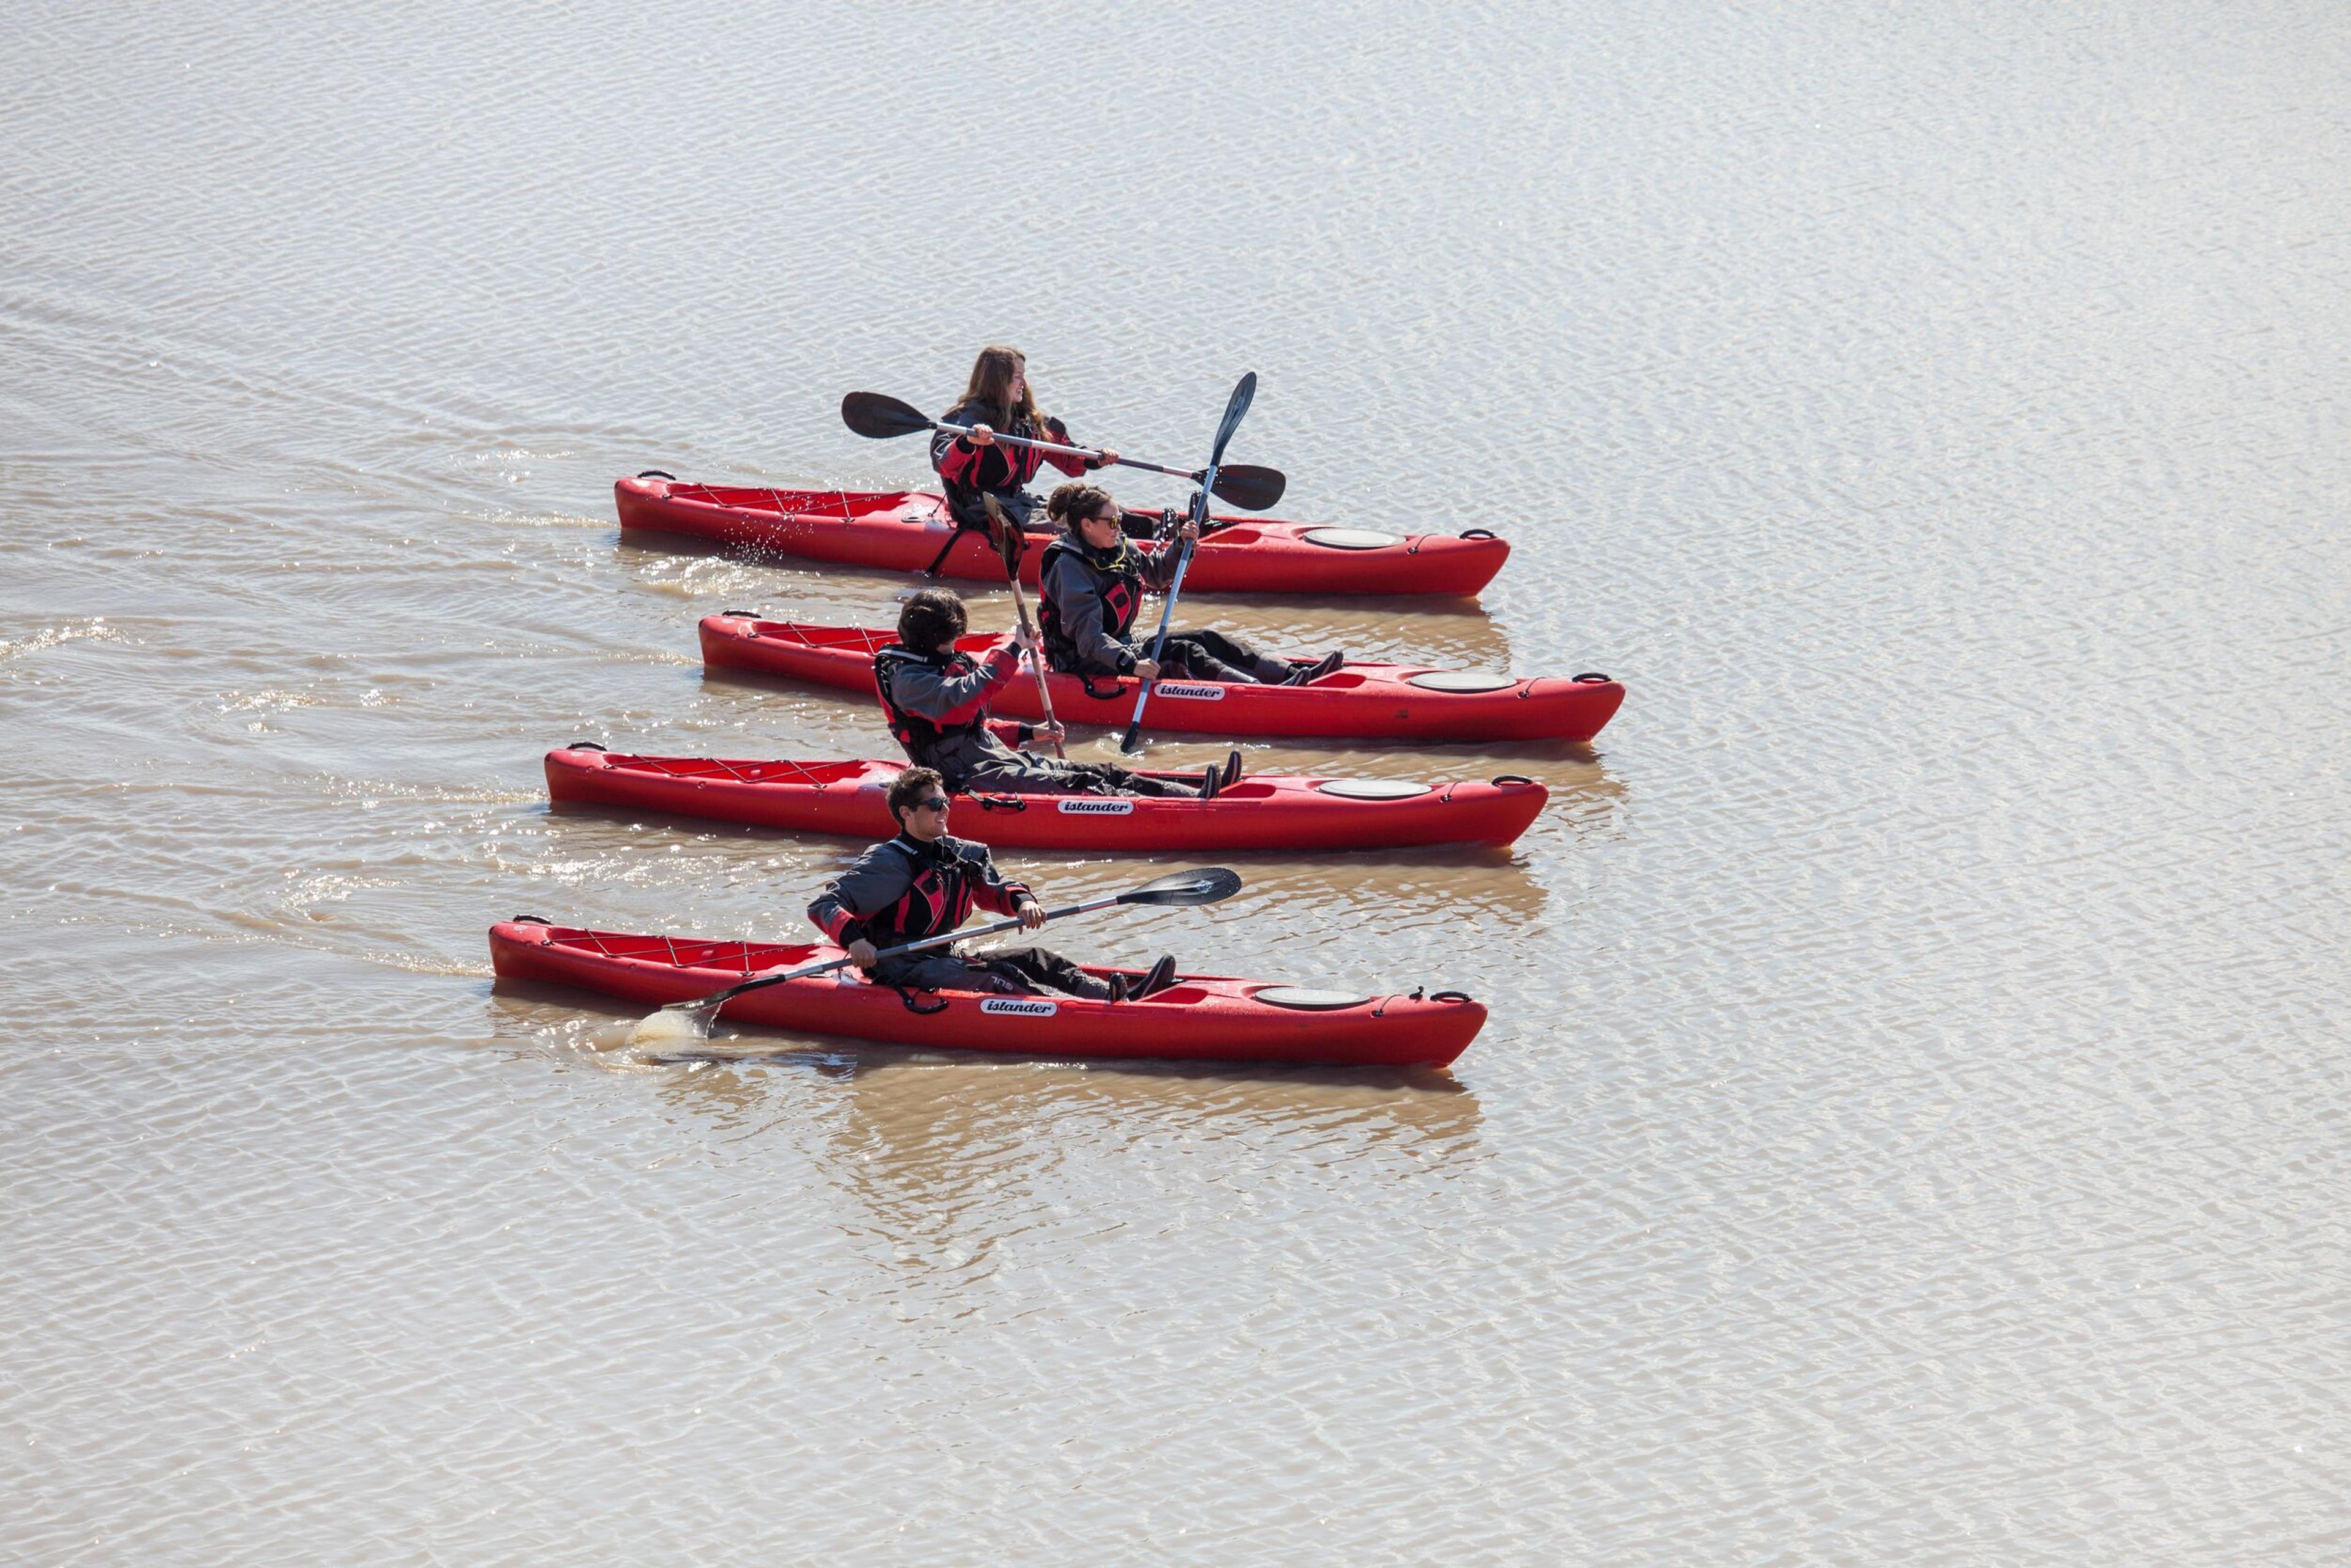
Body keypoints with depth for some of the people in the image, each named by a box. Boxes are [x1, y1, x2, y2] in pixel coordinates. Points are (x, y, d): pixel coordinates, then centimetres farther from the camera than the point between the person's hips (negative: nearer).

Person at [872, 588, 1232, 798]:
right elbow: (962, 699, -29)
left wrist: (1029, 733, 20)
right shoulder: (905, 678, -12)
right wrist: (1011, 650, -24)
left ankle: (1201, 789, -14)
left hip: (995, 756, 10)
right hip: (970, 776, -10)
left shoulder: (950, 663, 21)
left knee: (1102, 773, -4)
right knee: (1074, 785, -24)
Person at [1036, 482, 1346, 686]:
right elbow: (1087, 635, -30)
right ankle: (1263, 693, -41)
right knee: (1184, 654, -24)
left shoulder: (1118, 548, 7)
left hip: (1123, 649, 9)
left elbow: (1157, 574, 26)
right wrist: (1130, 665, -42)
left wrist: (1181, 544, 6)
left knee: (1207, 640, -4)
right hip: (1088, 667, -9)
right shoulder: (1069, 565, -21)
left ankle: (1296, 674, -14)